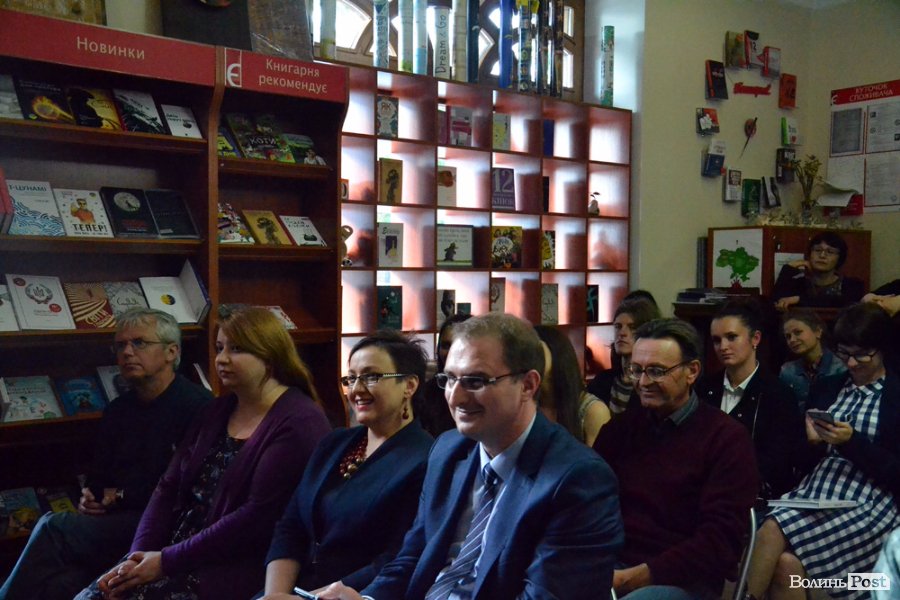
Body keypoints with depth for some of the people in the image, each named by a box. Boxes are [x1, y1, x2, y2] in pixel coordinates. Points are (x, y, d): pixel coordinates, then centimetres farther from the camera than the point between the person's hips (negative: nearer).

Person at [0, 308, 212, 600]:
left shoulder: (196, 405, -9)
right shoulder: (117, 410, 17)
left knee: (54, 528, -18)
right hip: (115, 520, 7)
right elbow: (98, 474, 28)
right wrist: (90, 497, 3)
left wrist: (121, 496, -6)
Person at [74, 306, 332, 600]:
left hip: (236, 568, -7)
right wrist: (139, 555, -4)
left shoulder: (298, 424, -11)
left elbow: (257, 519, -18)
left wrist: (167, 561, -15)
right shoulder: (218, 411, 15)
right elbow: (169, 488, 12)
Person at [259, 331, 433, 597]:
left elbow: (396, 567, -17)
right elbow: (289, 530, 7)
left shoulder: (424, 463, -11)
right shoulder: (334, 444, 11)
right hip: (296, 588, 6)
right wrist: (275, 593, -8)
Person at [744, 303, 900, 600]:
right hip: (815, 493, 4)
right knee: (786, 563, -29)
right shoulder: (825, 387, 16)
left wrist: (852, 442, -15)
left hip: (868, 506, -4)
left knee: (773, 531, -27)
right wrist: (811, 442, -5)